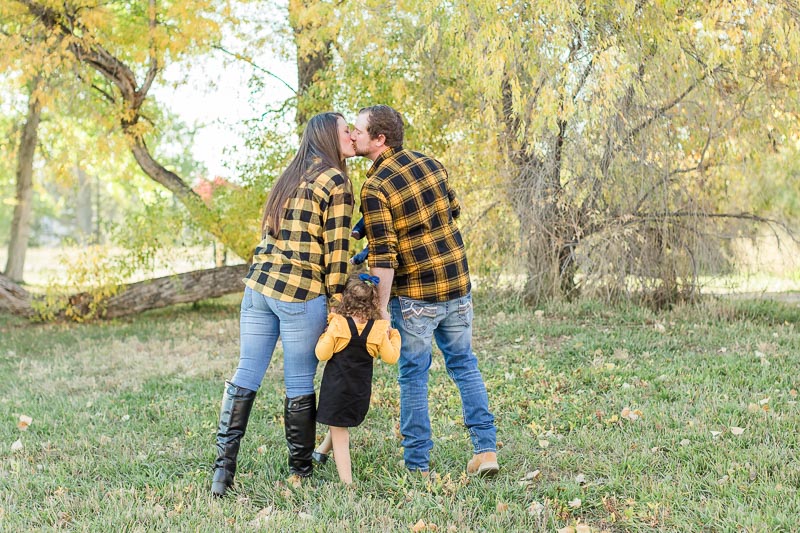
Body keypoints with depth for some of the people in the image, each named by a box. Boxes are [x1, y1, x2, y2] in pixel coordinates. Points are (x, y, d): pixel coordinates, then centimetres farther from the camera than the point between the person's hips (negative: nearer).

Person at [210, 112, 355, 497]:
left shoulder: (291, 176, 18)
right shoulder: (336, 182, -5)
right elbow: (336, 249, -9)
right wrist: (337, 303, -5)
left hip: (259, 286, 7)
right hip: (301, 295, -7)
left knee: (245, 377, 6)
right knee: (299, 385, 4)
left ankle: (223, 470, 5)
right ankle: (300, 474, 15)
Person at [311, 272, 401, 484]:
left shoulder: (337, 324, -12)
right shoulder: (378, 329, -5)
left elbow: (322, 354, -9)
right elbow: (391, 357, 2)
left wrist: (324, 336, 8)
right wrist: (394, 336, 18)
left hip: (336, 386, -3)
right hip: (361, 391, 3)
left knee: (339, 434, 2)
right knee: (342, 424, 28)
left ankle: (347, 481, -1)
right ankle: (321, 451, 47)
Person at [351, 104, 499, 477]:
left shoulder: (375, 188, -15)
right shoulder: (430, 163, 3)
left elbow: (383, 257, -19)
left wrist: (381, 308, -15)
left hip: (415, 296, -6)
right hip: (457, 286, 6)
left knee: (413, 376, 7)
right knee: (464, 365, 18)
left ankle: (418, 465, 13)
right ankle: (486, 449, 15)